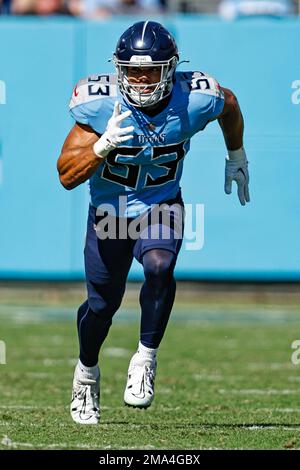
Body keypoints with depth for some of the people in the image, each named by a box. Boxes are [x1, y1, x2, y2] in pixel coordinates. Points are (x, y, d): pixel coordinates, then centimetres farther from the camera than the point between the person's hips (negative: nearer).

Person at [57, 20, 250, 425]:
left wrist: (236, 157, 19)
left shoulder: (195, 100, -21)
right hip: (110, 209, 0)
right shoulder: (100, 105, -24)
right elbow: (67, 176, -22)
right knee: (102, 303, 6)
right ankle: (87, 373, 35)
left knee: (159, 267, -30)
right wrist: (103, 146, -39)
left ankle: (146, 358, -13)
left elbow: (230, 107, 6)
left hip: (162, 206, 0)